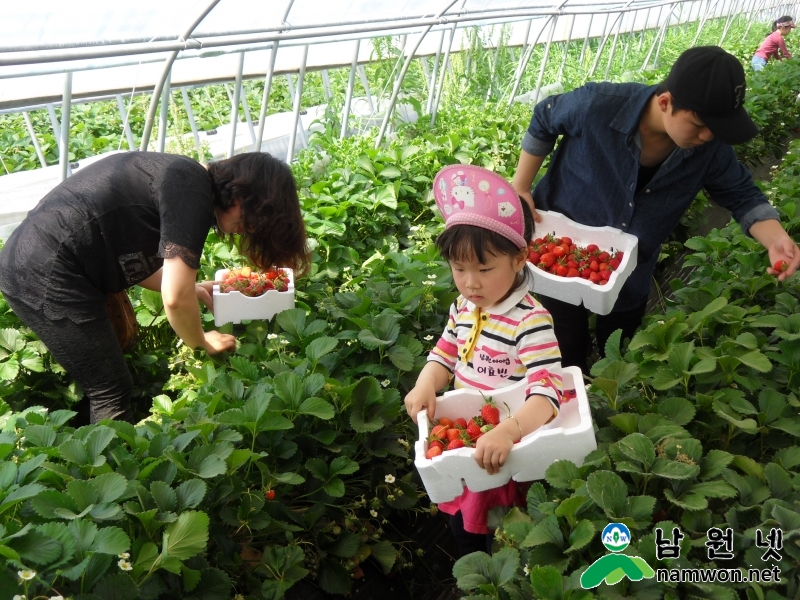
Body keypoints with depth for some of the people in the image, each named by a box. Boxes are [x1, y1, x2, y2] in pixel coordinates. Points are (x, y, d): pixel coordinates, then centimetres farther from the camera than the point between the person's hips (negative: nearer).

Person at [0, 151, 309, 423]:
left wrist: (192, 288, 17)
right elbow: (175, 299, -20)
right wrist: (202, 343, -1)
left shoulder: (185, 176, 11)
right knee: (112, 395, 1)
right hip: (47, 277, -10)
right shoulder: (193, 193, -17)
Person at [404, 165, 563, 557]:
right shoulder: (463, 308, -2)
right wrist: (426, 386, -14)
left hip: (504, 453, -7)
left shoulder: (530, 321, -26)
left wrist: (508, 431, -50)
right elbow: (444, 356, 8)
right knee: (459, 525, 28)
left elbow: (546, 393, -33)